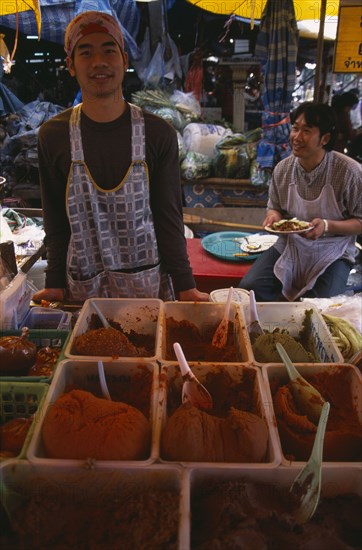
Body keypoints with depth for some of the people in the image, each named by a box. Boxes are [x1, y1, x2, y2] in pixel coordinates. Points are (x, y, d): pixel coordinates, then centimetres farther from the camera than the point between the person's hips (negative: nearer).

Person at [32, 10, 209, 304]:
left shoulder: (159, 134, -5)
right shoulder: (53, 135, -4)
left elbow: (169, 217, -5)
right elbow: (56, 223, 1)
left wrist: (185, 286, -9)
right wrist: (55, 285, -5)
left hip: (150, 284, 0)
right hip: (83, 289, 1)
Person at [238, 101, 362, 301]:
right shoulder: (282, 169, -2)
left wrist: (327, 226, -25)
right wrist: (274, 215, -10)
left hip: (332, 252, -3)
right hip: (289, 246, 4)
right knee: (249, 288, -16)